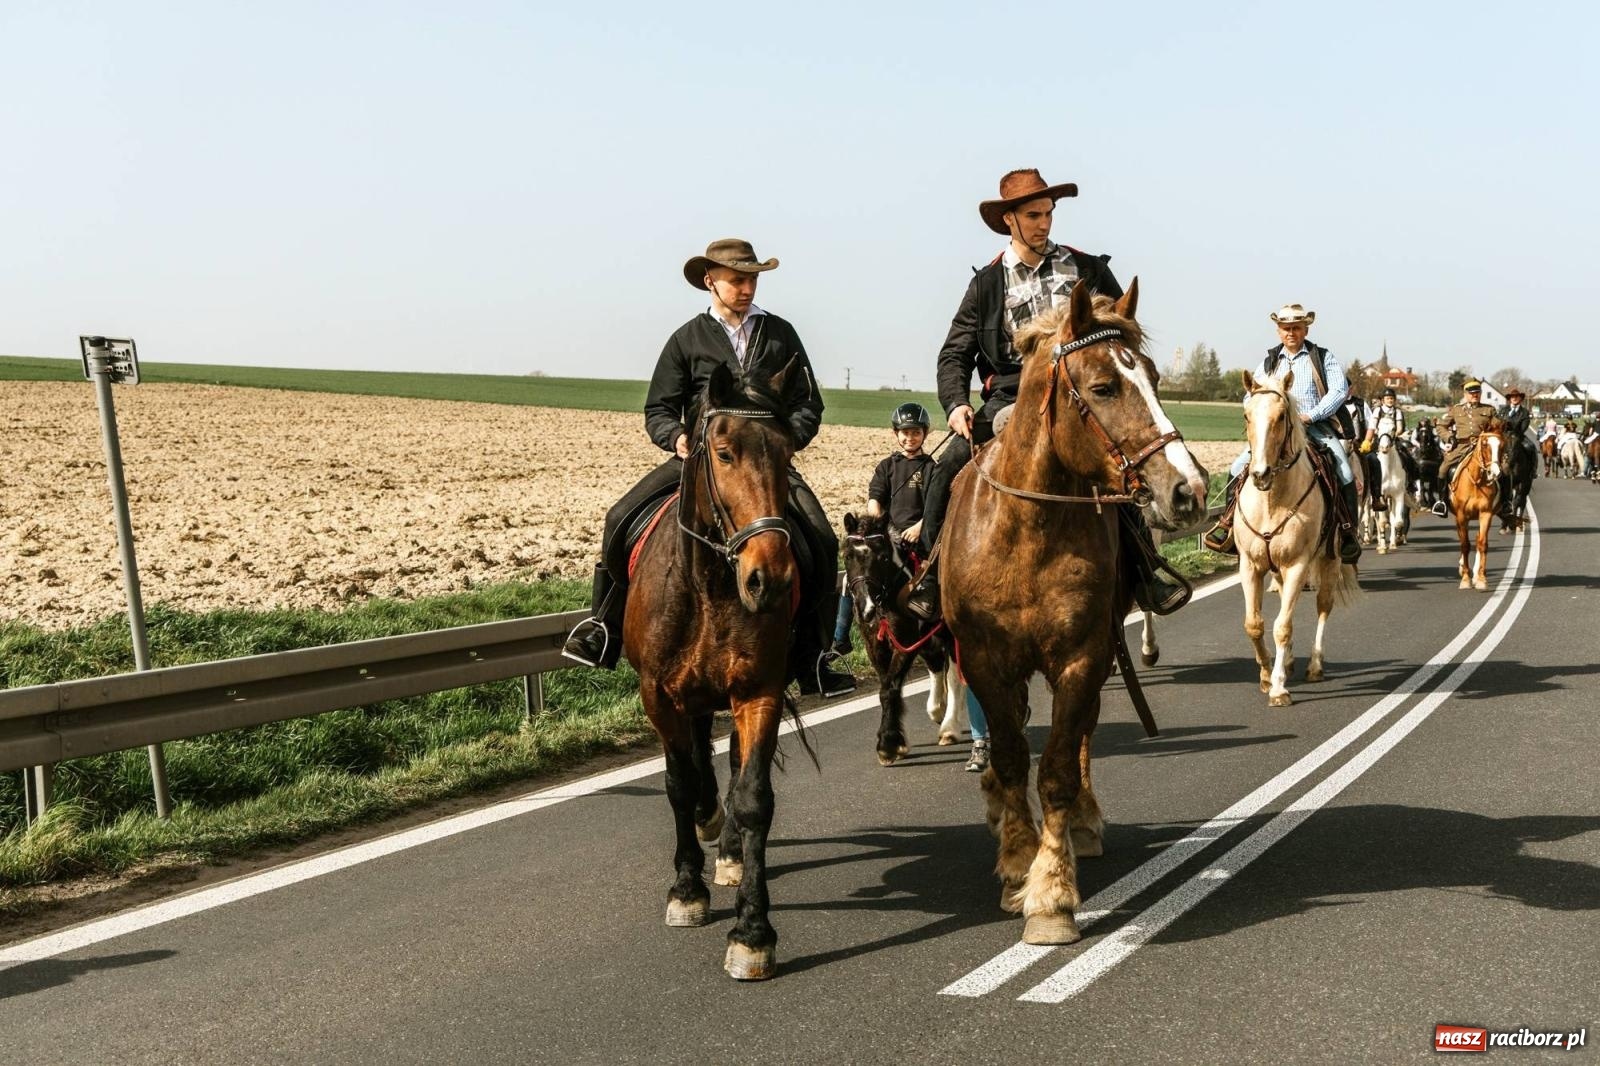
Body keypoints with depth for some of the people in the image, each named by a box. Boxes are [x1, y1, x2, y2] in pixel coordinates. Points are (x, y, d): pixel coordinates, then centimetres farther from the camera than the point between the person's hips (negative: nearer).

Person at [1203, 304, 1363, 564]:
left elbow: (1339, 389, -3)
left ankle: (1348, 534, -12)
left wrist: (1311, 415, -16)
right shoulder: (1269, 362, 16)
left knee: (1345, 473, -23)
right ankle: (1228, 525, -5)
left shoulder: (1322, 357, 8)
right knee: (1238, 469, -13)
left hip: (1316, 427, -2)